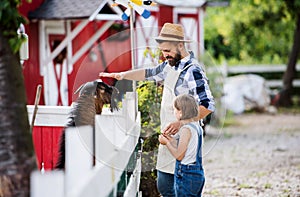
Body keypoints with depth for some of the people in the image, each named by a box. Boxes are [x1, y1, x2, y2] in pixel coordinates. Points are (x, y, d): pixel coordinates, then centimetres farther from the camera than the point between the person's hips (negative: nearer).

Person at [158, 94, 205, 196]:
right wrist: (172, 140, 14)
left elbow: (178, 155, -15)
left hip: (186, 175, -9)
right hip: (198, 172, 9)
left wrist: (167, 142, -4)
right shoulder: (197, 127, 9)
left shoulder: (186, 129, -17)